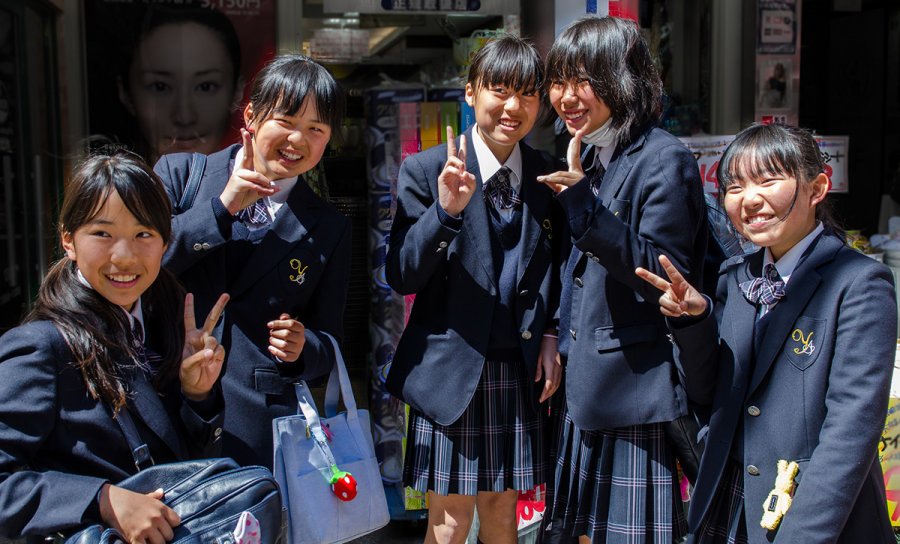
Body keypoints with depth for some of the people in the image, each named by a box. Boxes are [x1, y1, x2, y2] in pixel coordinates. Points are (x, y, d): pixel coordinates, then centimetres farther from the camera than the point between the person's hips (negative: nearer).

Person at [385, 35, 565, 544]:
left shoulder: (548, 174, 5)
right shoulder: (426, 171, -6)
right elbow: (402, 276, -11)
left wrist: (551, 336, 1)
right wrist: (446, 211, -25)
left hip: (522, 368, 3)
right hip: (452, 366, -3)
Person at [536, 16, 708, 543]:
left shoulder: (664, 160, -14)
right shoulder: (593, 158, 11)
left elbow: (663, 277, -22)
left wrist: (582, 201, -27)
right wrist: (556, 339, 12)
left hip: (636, 392, -8)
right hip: (587, 389, 8)